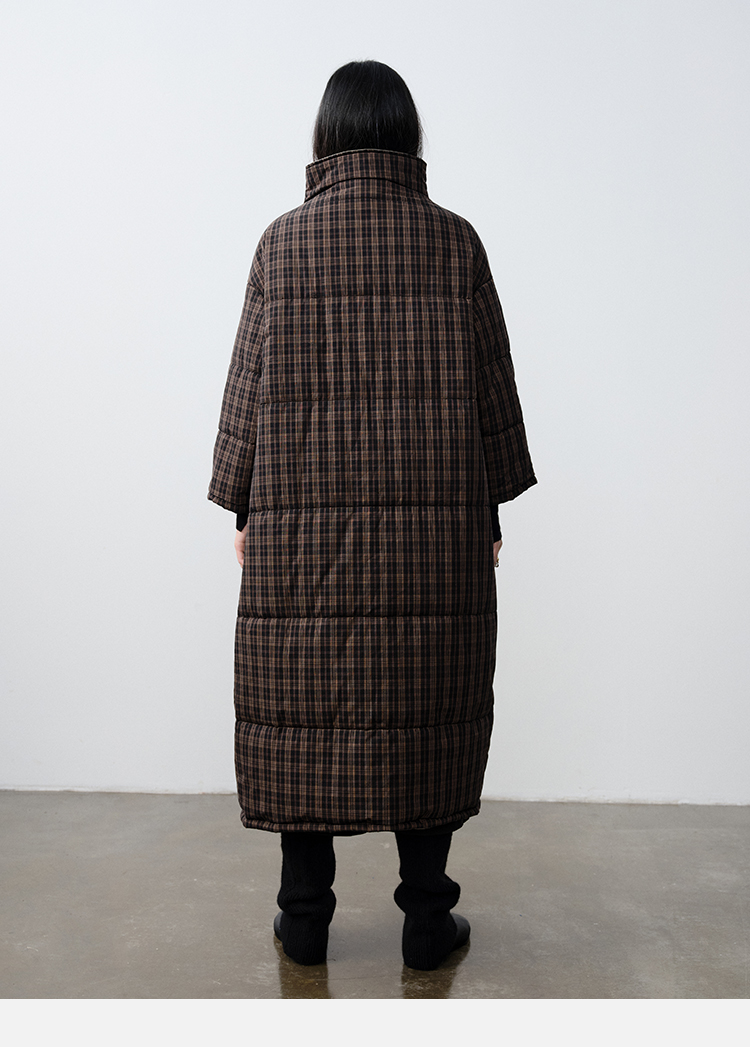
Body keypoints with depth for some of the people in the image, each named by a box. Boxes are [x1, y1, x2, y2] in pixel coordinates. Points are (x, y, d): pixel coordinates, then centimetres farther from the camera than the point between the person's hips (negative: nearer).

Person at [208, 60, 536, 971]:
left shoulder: (281, 241, 2)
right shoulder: (453, 240, 2)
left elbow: (249, 385, 2)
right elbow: (491, 385, 3)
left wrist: (243, 507, 10)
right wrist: (489, 506, 11)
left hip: (300, 519, 0)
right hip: (434, 522, 0)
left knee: (301, 707, 10)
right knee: (425, 709, 9)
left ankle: (305, 917, 21)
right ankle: (427, 920, 19)